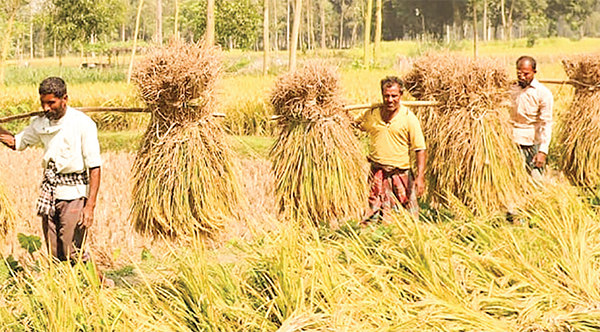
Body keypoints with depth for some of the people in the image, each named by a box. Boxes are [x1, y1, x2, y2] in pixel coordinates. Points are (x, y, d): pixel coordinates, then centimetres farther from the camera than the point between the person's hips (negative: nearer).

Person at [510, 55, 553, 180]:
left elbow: (546, 124, -11)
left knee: (535, 180, -4)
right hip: (513, 142, 4)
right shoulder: (512, 90, 8)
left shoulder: (543, 93, -7)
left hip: (533, 144, -4)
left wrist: (543, 151, -19)